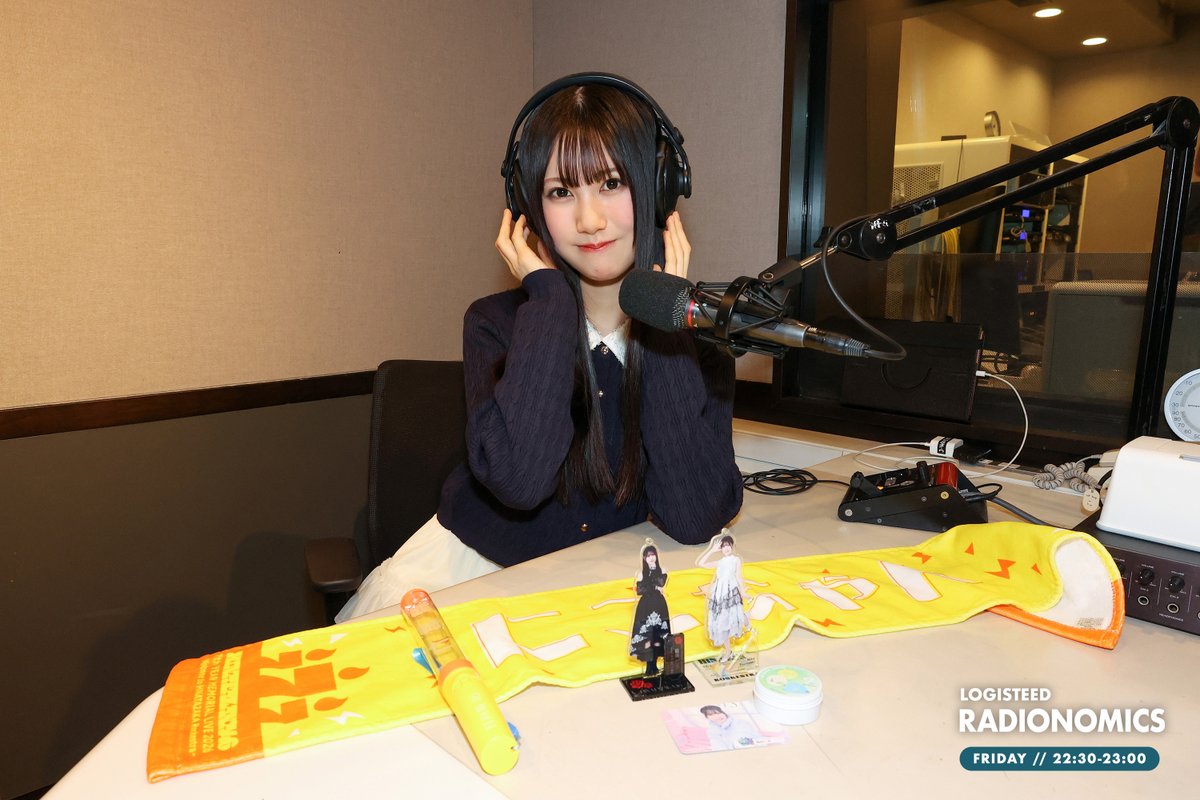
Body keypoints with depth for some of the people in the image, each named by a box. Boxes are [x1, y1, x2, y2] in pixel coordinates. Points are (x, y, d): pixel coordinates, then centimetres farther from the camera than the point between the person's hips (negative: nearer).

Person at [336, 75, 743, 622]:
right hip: (476, 560, -1)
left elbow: (695, 520, -21)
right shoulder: (496, 324, -11)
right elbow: (517, 479, -29)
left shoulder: (696, 331, -9)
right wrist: (548, 296, -22)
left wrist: (662, 320, -22)